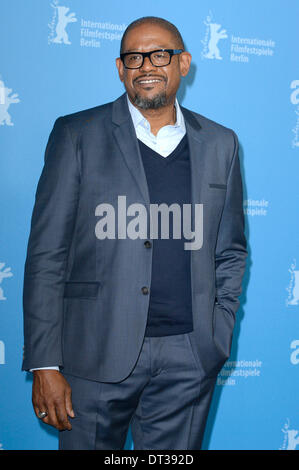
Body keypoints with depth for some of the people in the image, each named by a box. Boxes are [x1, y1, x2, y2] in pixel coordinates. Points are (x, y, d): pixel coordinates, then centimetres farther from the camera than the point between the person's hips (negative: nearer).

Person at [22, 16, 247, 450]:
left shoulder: (220, 144, 9)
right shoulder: (77, 134, 0)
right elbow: (46, 255, -3)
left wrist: (219, 339, 6)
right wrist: (44, 365, -7)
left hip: (189, 358, 3)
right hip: (99, 353, -2)